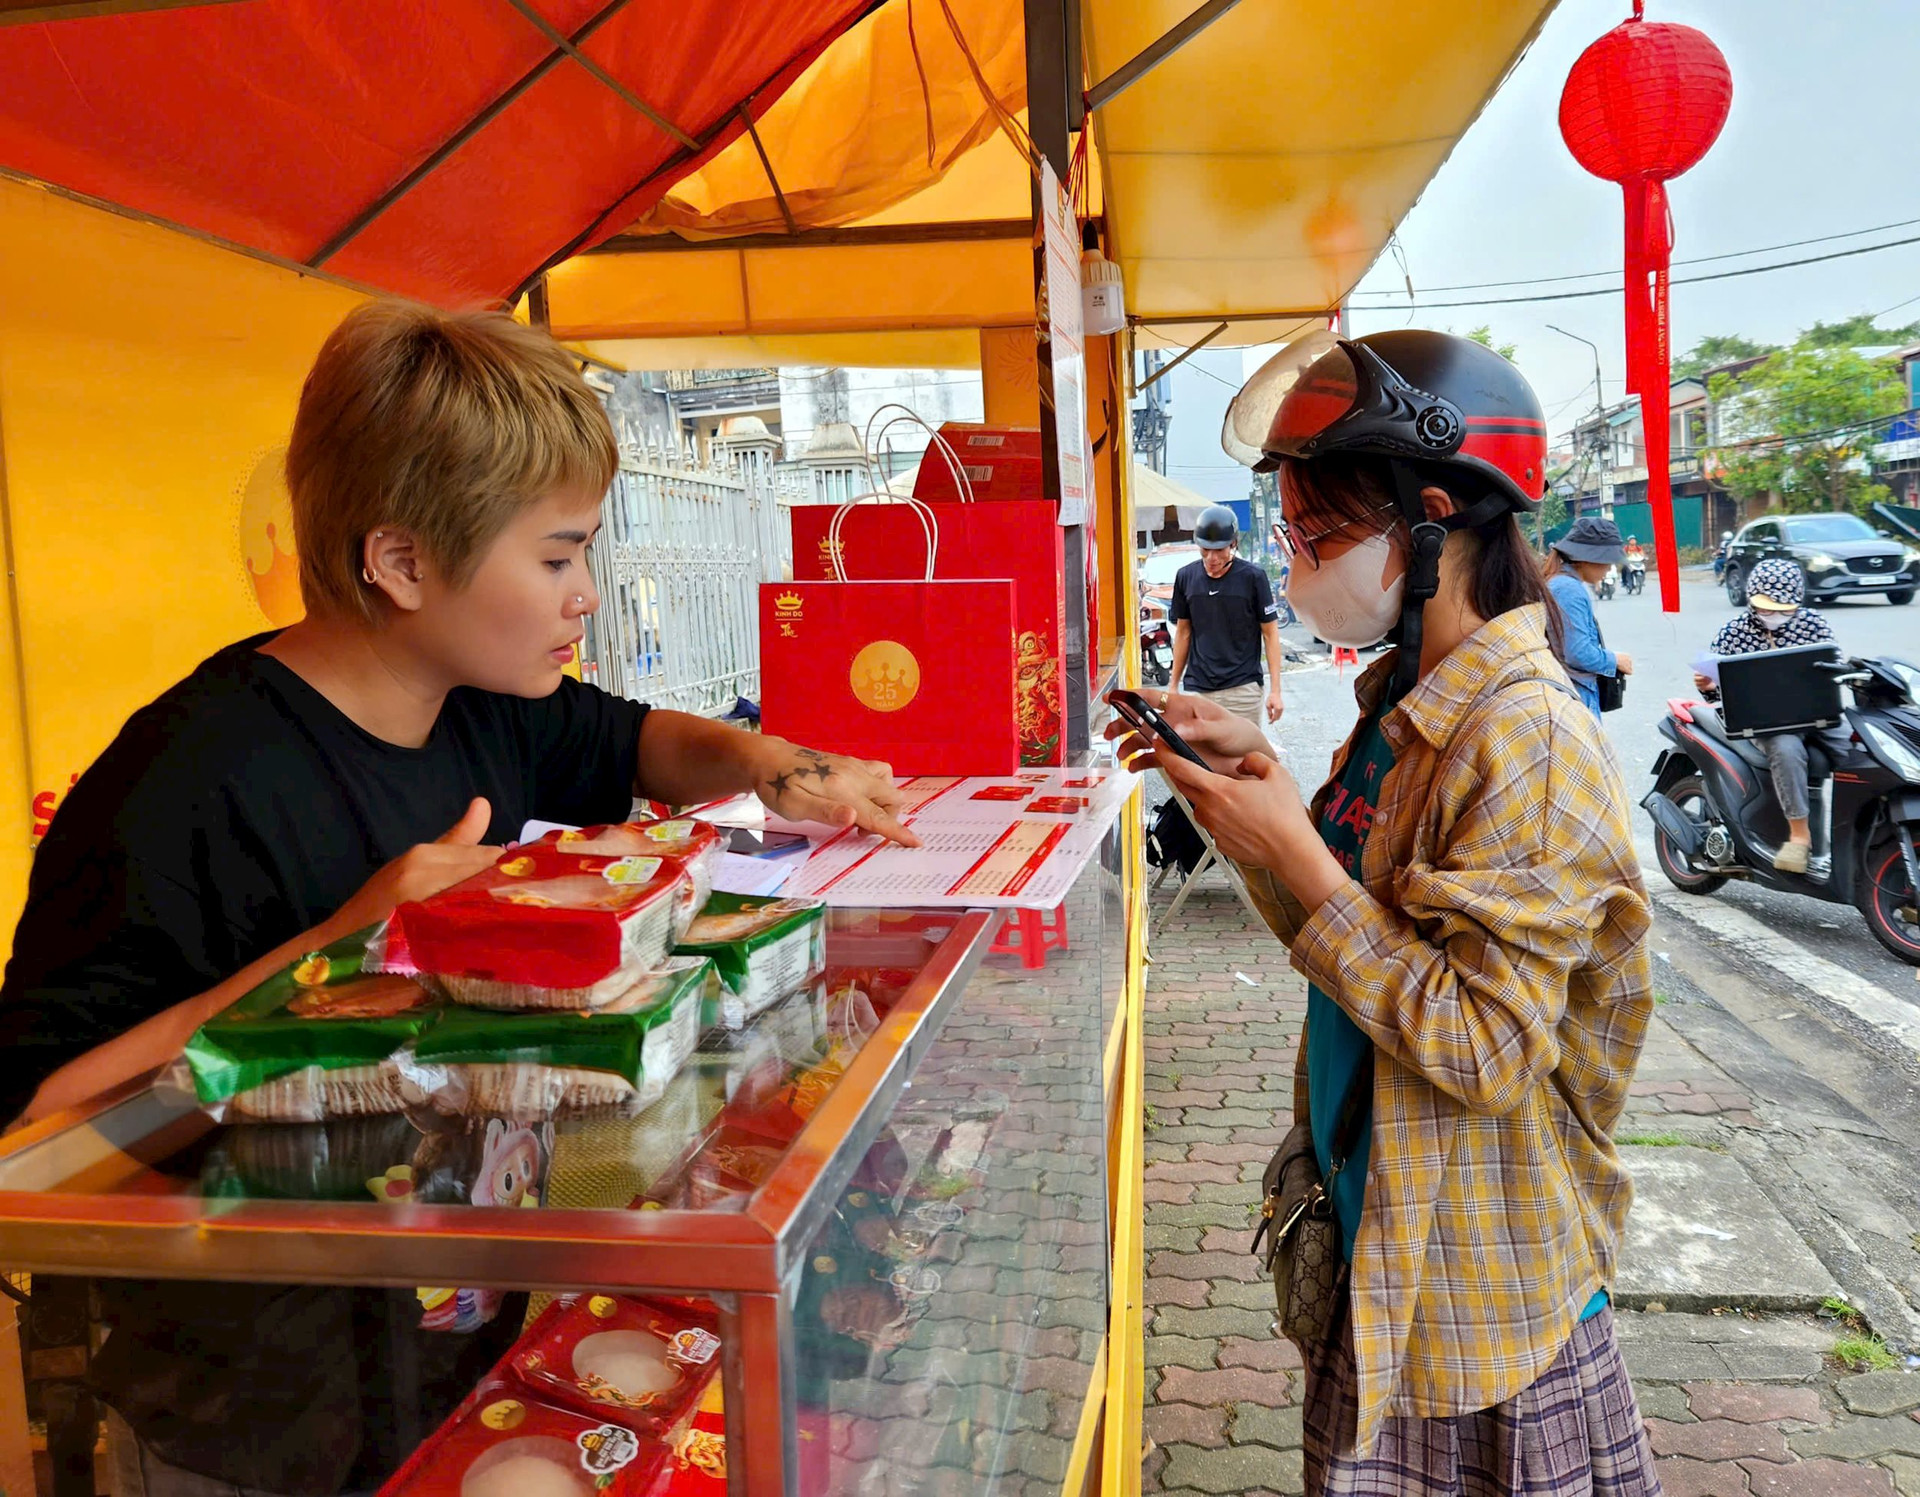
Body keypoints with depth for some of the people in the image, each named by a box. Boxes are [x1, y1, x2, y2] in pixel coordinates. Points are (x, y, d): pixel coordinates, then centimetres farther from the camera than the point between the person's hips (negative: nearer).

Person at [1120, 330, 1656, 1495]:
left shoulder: (1526, 742, -25)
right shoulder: (1408, 709, 3)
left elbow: (1488, 1051, -28)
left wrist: (1297, 860, -27)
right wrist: (1260, 778, -4)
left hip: (1479, 1279, -8)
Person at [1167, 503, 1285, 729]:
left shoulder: (1253, 577, -5)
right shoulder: (1186, 577, 5)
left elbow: (1270, 633, -2)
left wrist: (1275, 690, -7)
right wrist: (1174, 685, 13)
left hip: (1242, 688, -3)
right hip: (1197, 688, 3)